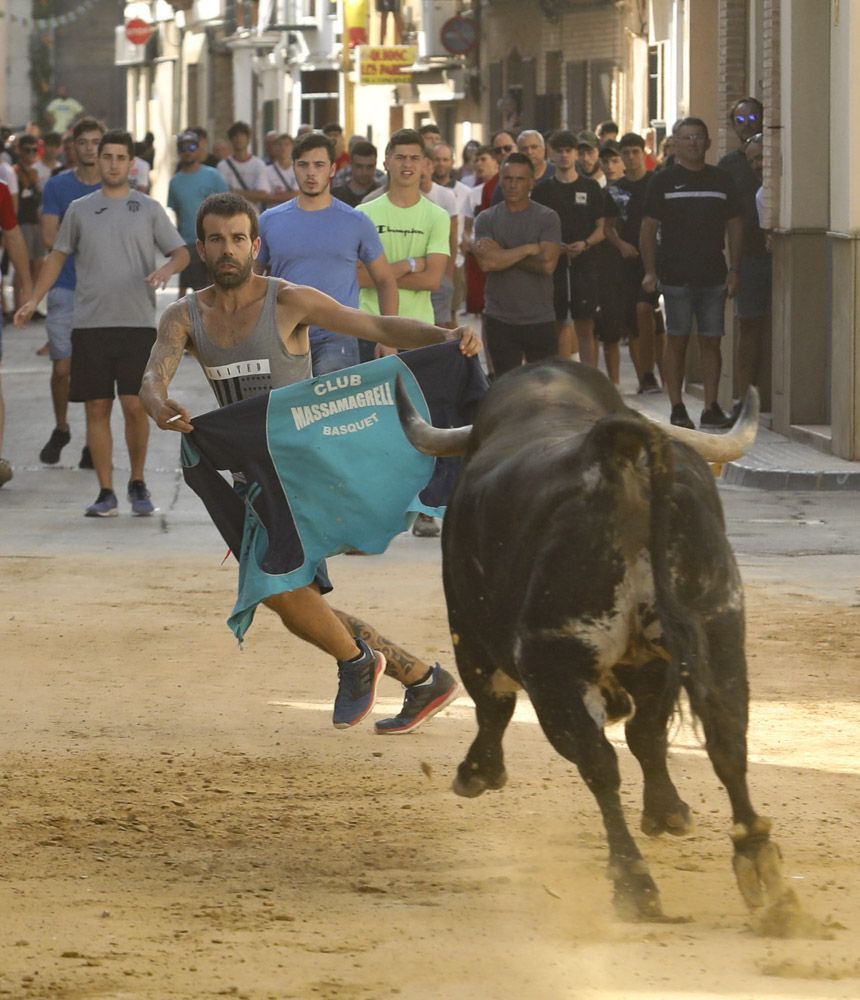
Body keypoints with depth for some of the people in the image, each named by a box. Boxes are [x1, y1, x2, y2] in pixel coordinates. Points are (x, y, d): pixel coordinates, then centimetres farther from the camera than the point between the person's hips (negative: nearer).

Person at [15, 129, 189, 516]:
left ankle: (138, 484, 11)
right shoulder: (79, 210, 10)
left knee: (135, 405, -7)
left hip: (137, 323, -2)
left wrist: (166, 270, -14)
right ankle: (106, 492, 7)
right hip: (90, 322, 2)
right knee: (97, 408, 0)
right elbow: (58, 255, 17)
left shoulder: (148, 209, 7)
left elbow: (181, 252, 8)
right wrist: (34, 299, 8)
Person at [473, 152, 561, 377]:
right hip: (500, 320, 1)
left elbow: (547, 263, -15)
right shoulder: (486, 219, 3)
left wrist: (503, 255, -11)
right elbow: (486, 261, -13)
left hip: (540, 318, -1)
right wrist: (528, 249, -11)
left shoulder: (547, 218, -1)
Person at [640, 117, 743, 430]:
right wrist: (650, 271, -7)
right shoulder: (664, 181, 2)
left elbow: (735, 226, 13)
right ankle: (677, 409, 4)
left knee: (711, 341, 3)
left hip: (713, 275, 3)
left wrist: (734, 271, 5)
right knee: (677, 341, 0)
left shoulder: (722, 180, 10)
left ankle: (711, 408, 6)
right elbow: (648, 229, 1)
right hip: (676, 275, -2)